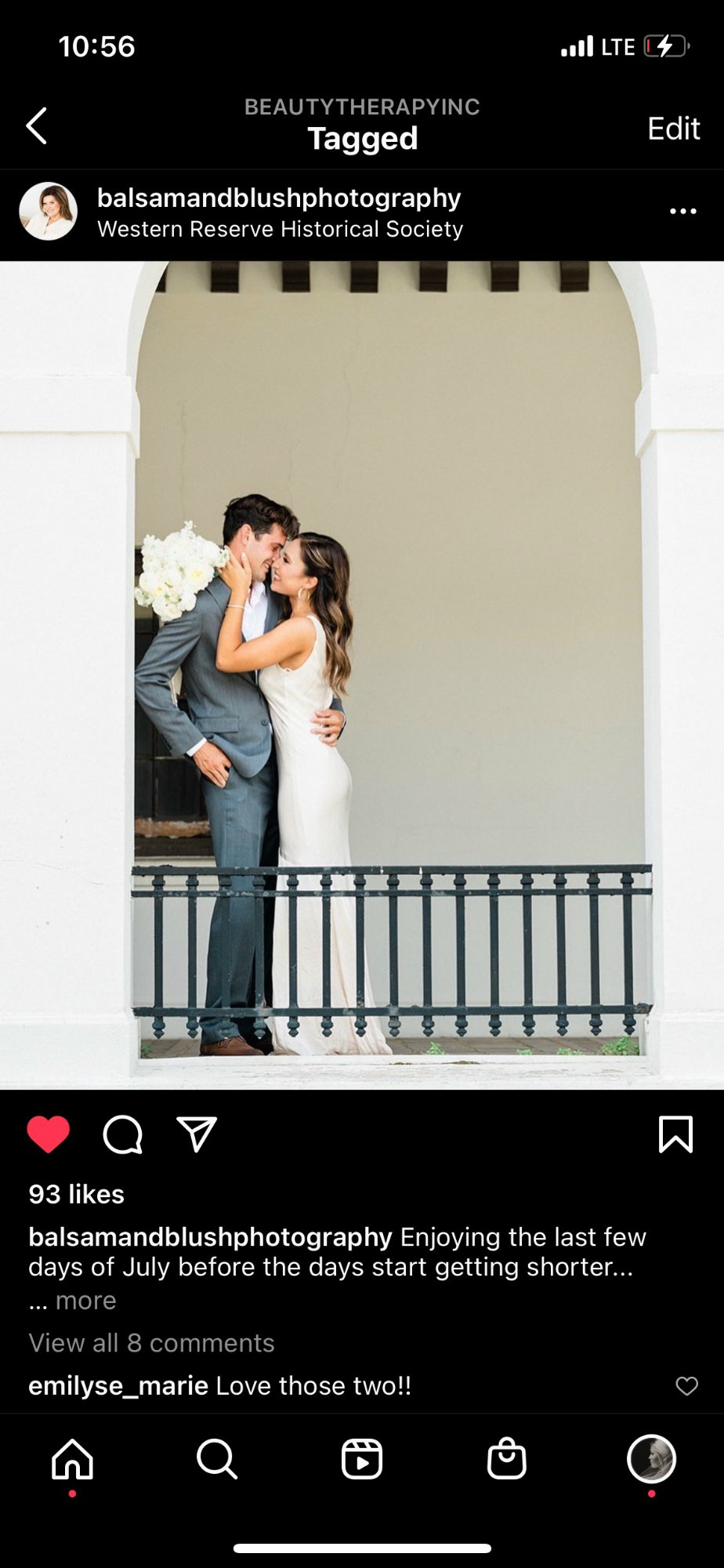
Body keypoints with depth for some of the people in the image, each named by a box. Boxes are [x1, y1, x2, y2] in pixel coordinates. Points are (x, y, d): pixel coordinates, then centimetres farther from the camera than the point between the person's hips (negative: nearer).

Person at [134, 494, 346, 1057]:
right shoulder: (203, 601, -6)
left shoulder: (278, 602, 14)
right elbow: (149, 678, -7)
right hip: (234, 768, -6)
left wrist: (334, 714, 4)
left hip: (281, 766, 6)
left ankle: (255, 1021, 11)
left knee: (272, 897, 5)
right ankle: (219, 1029, -5)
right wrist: (195, 745, -8)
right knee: (242, 894, -11)